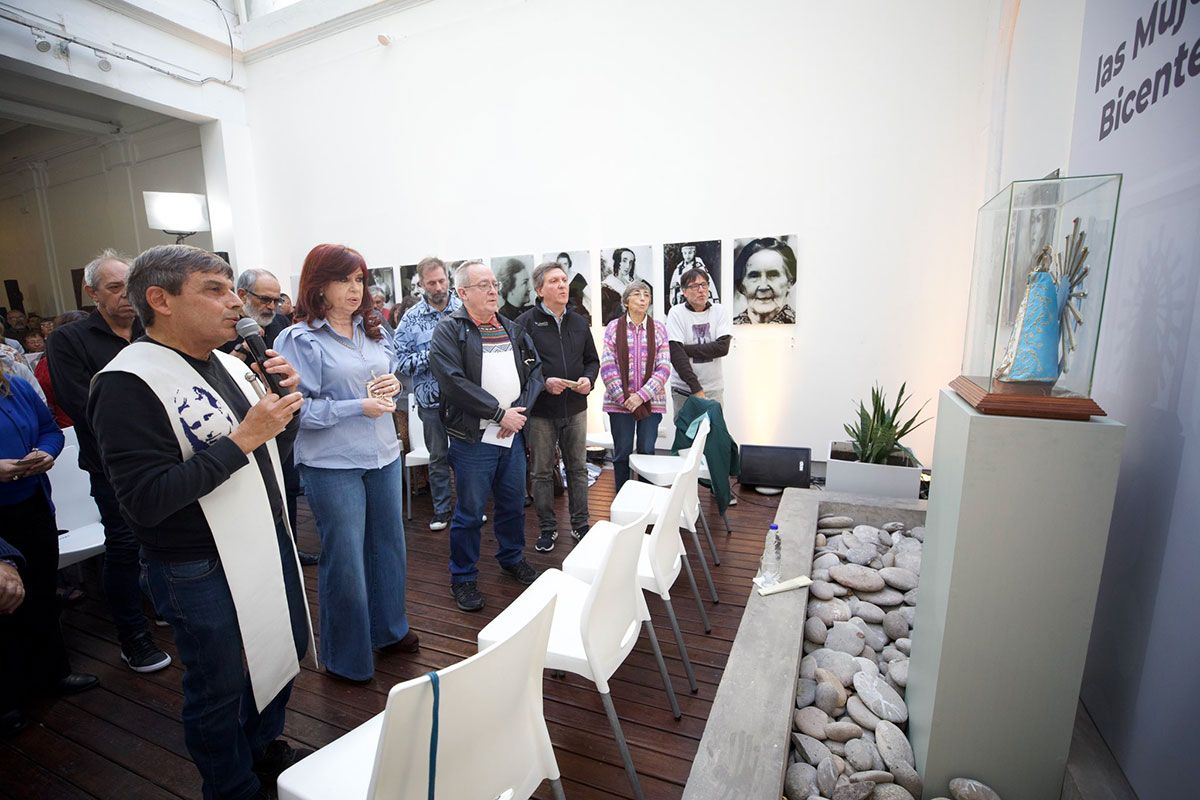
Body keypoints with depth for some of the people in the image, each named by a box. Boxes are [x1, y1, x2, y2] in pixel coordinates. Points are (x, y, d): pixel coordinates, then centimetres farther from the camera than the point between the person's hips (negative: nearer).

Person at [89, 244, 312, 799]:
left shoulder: (228, 364, 3)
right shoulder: (129, 384, -18)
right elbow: (145, 499, -25)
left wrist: (286, 401, -7)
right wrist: (242, 438, -27)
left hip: (270, 541, 8)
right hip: (203, 571, -7)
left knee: (288, 649, 25)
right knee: (220, 689, 15)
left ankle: (263, 746, 52)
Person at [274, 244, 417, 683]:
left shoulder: (373, 331, 7)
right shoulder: (298, 340, -10)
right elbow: (297, 407, -15)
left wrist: (393, 385, -4)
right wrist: (357, 407, -19)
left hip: (384, 455, 6)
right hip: (333, 465, -6)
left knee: (388, 545, 18)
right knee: (344, 559, 7)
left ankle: (388, 628, 42)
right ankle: (346, 657, 30)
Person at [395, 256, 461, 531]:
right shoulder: (412, 319, -2)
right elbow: (401, 361, -5)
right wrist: (431, 355, -18)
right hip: (432, 398, 0)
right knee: (438, 457, 13)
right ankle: (441, 510, 28)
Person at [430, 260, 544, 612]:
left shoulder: (512, 329, 12)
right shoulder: (449, 330, -7)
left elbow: (535, 370, 8)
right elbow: (454, 382, -19)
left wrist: (520, 410, -8)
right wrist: (499, 412, -18)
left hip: (513, 434, 6)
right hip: (473, 437, -5)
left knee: (514, 503, 18)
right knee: (470, 512, 6)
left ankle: (512, 558, 40)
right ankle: (463, 578, 25)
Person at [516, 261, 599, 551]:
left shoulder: (579, 322, 9)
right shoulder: (526, 323, -7)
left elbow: (592, 360, 16)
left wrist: (589, 378, -4)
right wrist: (543, 383, -22)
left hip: (575, 408, 4)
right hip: (540, 411, -4)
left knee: (578, 469, 13)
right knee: (542, 472, 8)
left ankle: (580, 524, 29)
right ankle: (547, 528, 25)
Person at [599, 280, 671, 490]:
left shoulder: (659, 329, 3)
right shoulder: (613, 328, 1)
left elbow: (664, 368, -3)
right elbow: (607, 367, -4)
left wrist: (641, 396, -12)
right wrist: (624, 398, -11)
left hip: (651, 401, 1)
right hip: (619, 402, -1)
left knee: (647, 451, 7)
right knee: (622, 453, 7)